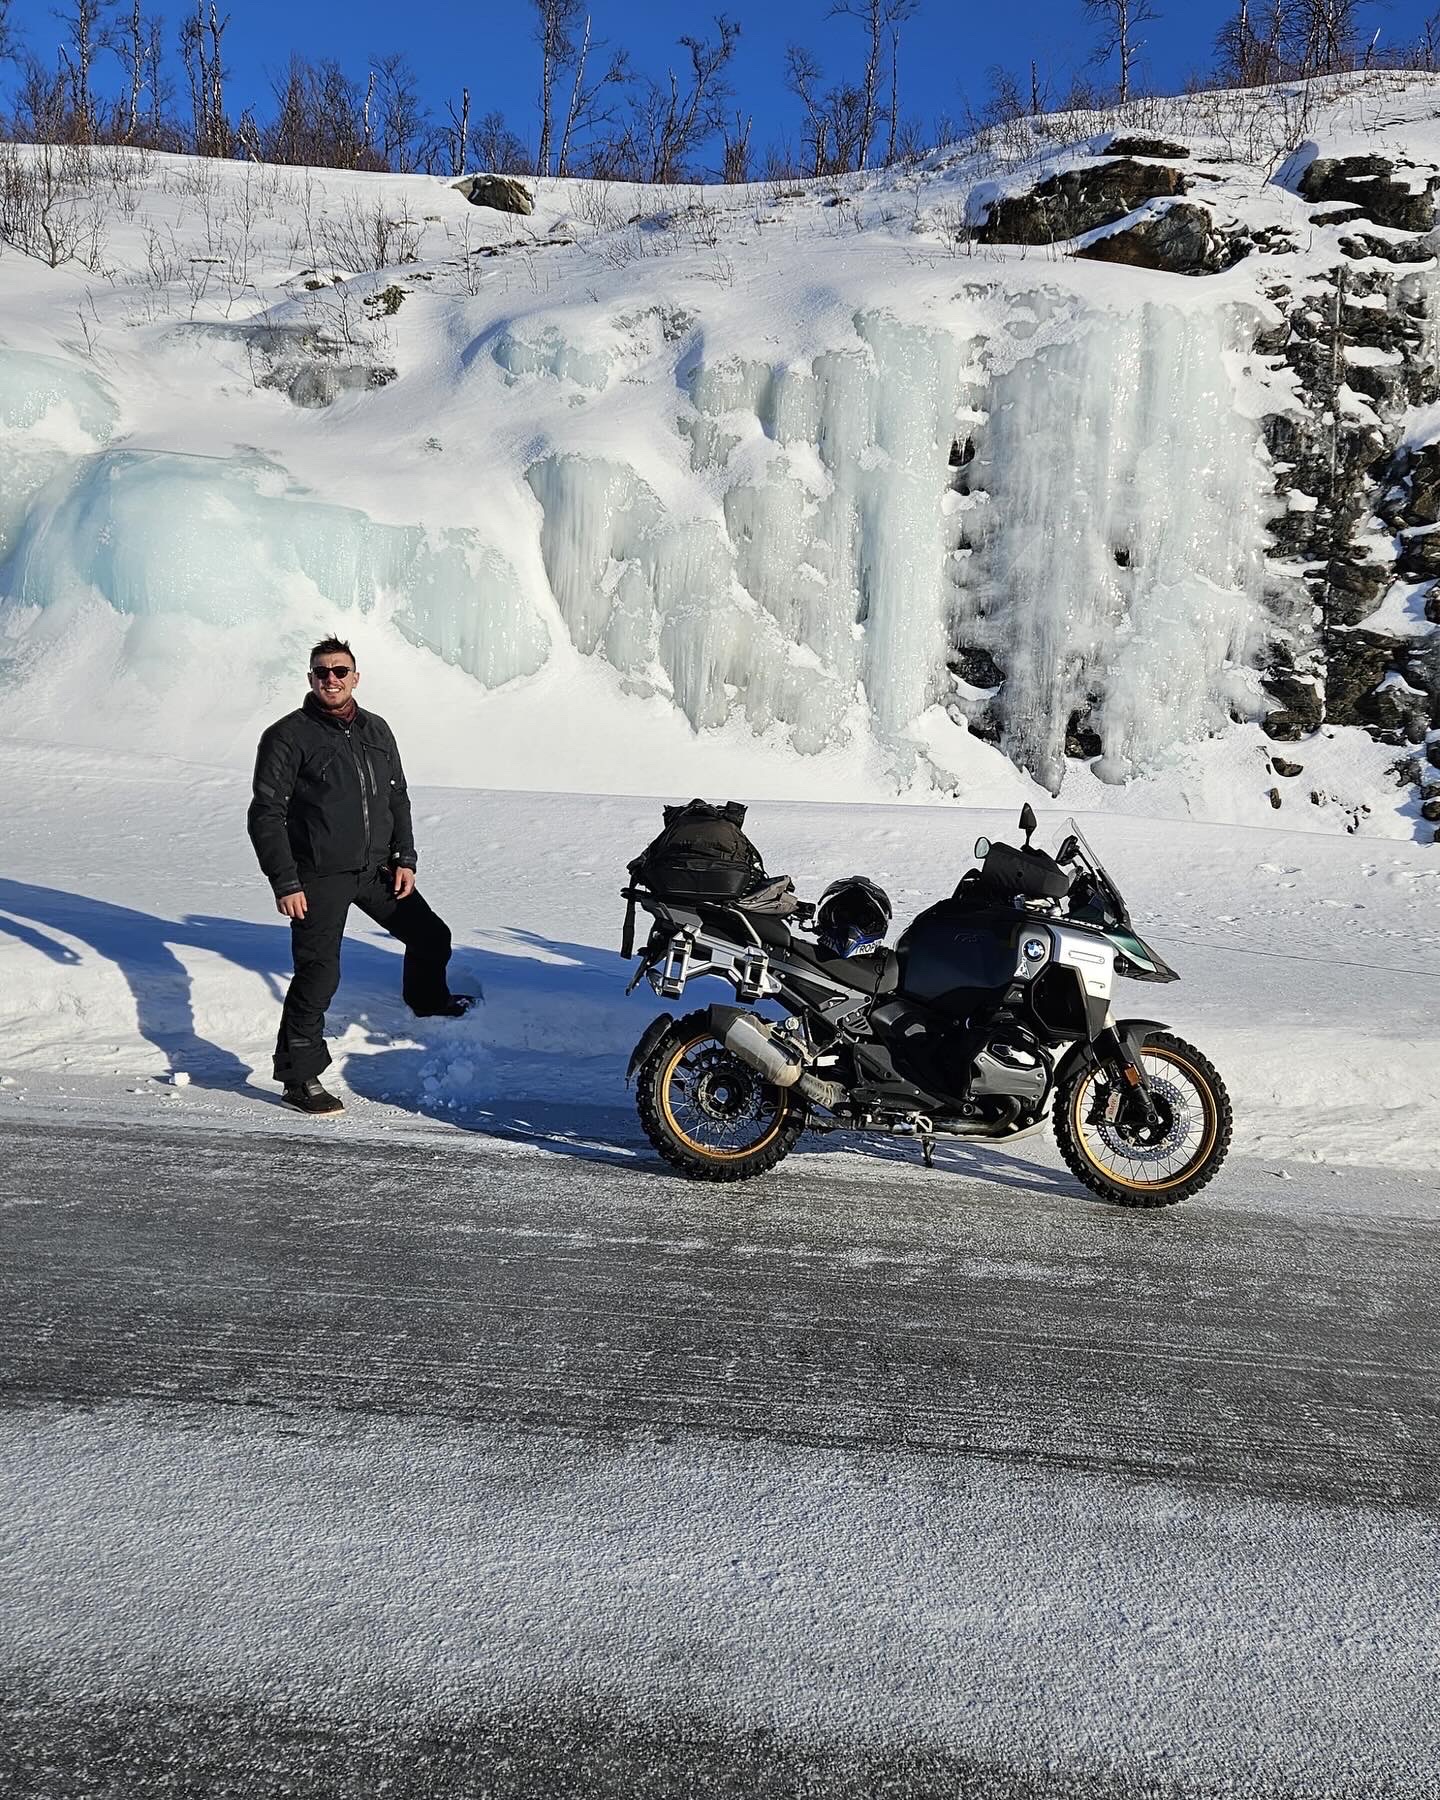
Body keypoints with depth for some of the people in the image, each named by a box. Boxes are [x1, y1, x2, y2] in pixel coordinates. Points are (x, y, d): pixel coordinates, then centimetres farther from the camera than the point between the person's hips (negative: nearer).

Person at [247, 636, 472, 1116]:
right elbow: (266, 815, -8)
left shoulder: (376, 731, 11)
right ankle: (300, 1077, 5)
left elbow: (397, 799, 18)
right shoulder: (289, 736, -7)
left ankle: (429, 1002, 44)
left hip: (378, 868, 6)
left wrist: (405, 859, 7)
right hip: (319, 877, -6)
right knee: (320, 973, -8)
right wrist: (285, 883, -15)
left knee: (431, 937, 13)